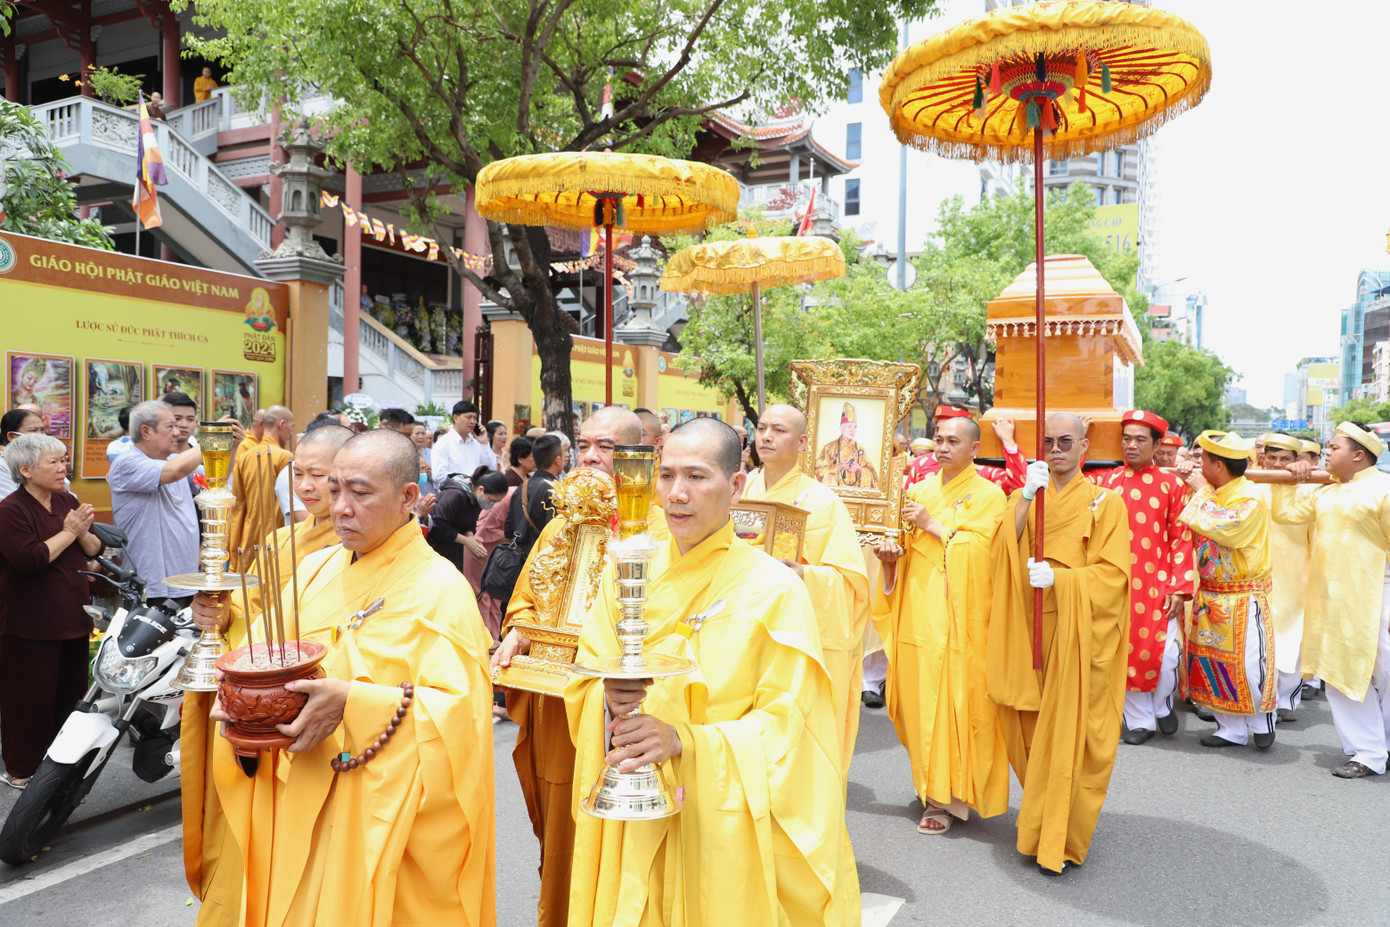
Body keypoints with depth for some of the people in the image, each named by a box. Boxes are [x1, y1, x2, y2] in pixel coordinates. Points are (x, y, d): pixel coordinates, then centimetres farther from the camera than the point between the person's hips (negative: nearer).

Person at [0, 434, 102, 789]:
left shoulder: (67, 501, 10)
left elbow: (95, 549, 8)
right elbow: (30, 559, -24)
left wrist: (83, 533, -12)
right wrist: (68, 533, -15)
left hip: (72, 619, 7)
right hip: (30, 625, -7)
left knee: (71, 693, 13)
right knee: (31, 697, 1)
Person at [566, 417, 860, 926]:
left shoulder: (774, 589, -12)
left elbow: (787, 725, -14)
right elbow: (582, 686, 4)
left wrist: (683, 740, -26)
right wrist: (608, 697, -19)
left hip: (725, 826, -3)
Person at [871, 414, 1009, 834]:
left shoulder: (988, 495, -1)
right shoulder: (921, 490, 13)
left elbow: (978, 548, -13)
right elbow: (907, 546, 14)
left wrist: (933, 525, -15)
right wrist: (892, 552, -7)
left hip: (960, 618, -4)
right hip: (920, 611, 4)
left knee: (955, 701, -3)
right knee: (920, 698, 6)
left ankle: (945, 797, 6)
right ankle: (930, 781, 24)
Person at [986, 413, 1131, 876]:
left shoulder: (1105, 503, 2)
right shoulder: (1025, 498, 11)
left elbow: (1113, 573, -5)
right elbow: (1002, 555, -4)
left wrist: (1060, 577, -20)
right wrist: (1025, 498, -13)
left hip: (1079, 633, -3)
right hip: (1031, 628, 3)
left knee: (1070, 731, -3)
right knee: (1033, 728, 6)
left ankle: (1062, 840, 8)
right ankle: (1041, 822, 26)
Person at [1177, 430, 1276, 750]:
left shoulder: (1249, 499, -17)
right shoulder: (1214, 494, 7)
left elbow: (1219, 527, -31)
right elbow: (1196, 534, 19)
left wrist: (1202, 492, -17)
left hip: (1242, 599, -8)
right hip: (1210, 595, 8)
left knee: (1248, 666, -3)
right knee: (1212, 662, 8)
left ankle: (1262, 719, 23)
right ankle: (1232, 729, 19)